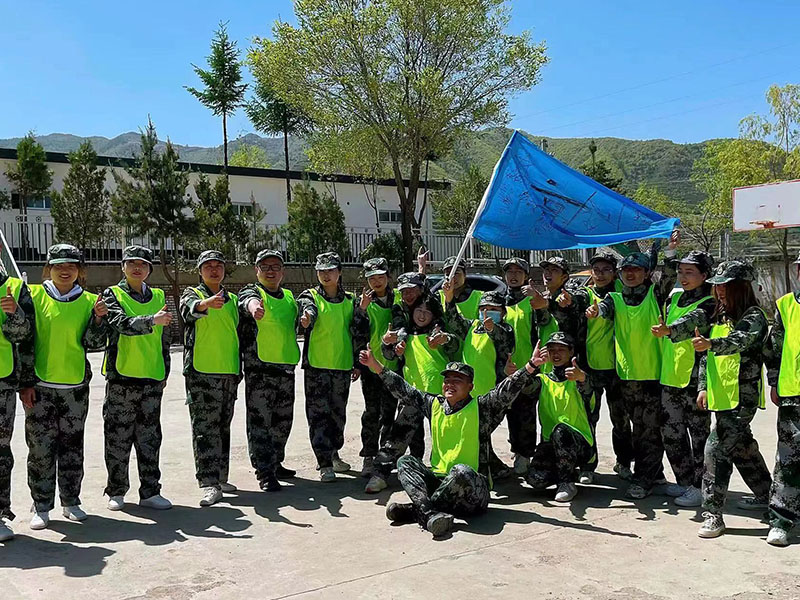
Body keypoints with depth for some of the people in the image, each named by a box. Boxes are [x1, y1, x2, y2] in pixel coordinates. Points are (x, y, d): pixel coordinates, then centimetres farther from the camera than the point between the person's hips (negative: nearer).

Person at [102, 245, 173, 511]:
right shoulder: (112, 294, 0)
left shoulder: (159, 297, 12)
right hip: (121, 376, -3)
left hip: (153, 379, 3)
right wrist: (152, 320, -35)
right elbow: (123, 324, -19)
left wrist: (165, 370, 16)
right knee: (118, 437, 4)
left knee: (150, 438, 7)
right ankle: (116, 492, 17)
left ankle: (150, 492, 13)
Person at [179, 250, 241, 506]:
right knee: (204, 428, -8)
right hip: (201, 372, -5)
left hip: (229, 373, 6)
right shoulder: (192, 293, 1)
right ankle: (209, 484, -8)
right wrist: (206, 304, -47)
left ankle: (220, 478, 21)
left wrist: (239, 369, 20)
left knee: (223, 427, 12)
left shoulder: (232, 299, 17)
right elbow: (189, 309, -24)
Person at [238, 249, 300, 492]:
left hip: (286, 368, 7)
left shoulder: (289, 297, 15)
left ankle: (275, 464, 30)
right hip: (259, 368, -6)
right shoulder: (252, 291, -4)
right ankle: (265, 473, -1)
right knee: (259, 421, -6)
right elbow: (248, 299, -31)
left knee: (282, 421, 16)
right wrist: (254, 306, -53)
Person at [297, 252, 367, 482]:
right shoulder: (310, 296, 2)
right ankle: (324, 464, -2)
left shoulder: (350, 301, 10)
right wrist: (306, 316, -47)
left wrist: (358, 363, 9)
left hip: (342, 365, 3)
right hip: (316, 365, -3)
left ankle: (333, 454, 31)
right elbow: (307, 307, -23)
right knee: (318, 414, -6)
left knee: (338, 412, 13)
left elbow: (359, 333, 13)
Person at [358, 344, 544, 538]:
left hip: (473, 491, -5)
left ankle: (415, 510, -21)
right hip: (437, 481, 5)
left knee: (461, 471, -35)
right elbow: (404, 390, 16)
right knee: (405, 461, -11)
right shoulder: (434, 404, 12)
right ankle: (429, 514, -35)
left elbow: (507, 391, -15)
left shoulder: (481, 408, -1)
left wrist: (531, 366, -29)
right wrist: (377, 367, 13)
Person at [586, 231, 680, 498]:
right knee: (639, 427, 12)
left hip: (654, 371, -3)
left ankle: (643, 478, 4)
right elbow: (604, 308, -10)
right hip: (627, 373, 3)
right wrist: (594, 311, -33)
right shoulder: (615, 299, 10)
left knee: (650, 428, -3)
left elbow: (668, 278, -11)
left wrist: (670, 251, -24)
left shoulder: (654, 296, 6)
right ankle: (654, 473, 27)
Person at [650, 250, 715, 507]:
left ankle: (699, 487, 11)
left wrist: (669, 330, -51)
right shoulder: (675, 296, 12)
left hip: (695, 377, -8)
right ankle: (684, 482, 27)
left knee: (699, 433, 1)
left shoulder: (708, 304, -11)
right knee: (670, 431, 13)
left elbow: (692, 321, -32)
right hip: (670, 375, 8)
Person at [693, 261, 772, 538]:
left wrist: (711, 344, -50)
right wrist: (703, 386, 13)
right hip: (721, 395, 9)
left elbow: (739, 340, -32)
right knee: (741, 445, 21)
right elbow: (707, 356, 18)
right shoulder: (720, 317, 14)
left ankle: (713, 513, -10)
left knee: (717, 448, -15)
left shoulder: (754, 316, -11)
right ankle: (765, 495, 40)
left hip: (742, 396, -9)